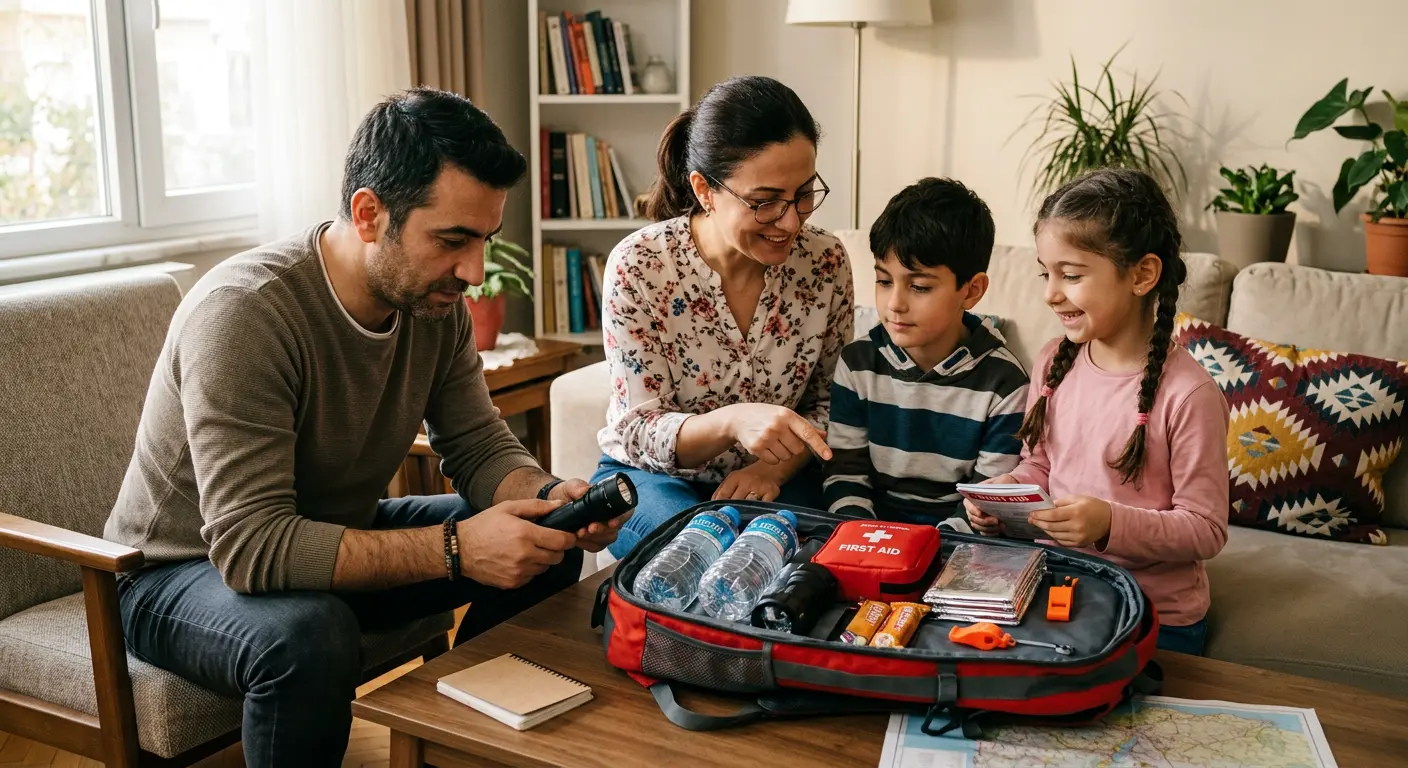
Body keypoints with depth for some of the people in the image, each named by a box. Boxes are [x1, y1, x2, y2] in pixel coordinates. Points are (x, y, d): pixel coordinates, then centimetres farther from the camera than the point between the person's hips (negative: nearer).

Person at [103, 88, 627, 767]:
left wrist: (551, 497, -24)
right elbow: (252, 546, -35)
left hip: (338, 541, 7)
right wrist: (454, 548, -40)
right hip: (189, 567, -7)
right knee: (311, 635, -39)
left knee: (550, 551, -3)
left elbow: (480, 449, -2)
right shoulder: (242, 314, -31)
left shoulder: (436, 301, -9)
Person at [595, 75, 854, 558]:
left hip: (771, 481, 2)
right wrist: (731, 421, -39)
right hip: (650, 476, -2)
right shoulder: (638, 266, -20)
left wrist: (777, 466, -17)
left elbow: (830, 403, 4)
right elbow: (638, 432, -18)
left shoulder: (825, 261, -10)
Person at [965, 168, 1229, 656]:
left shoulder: (1187, 394, -17)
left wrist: (1110, 523, -27)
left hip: (1156, 618, -5)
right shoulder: (1053, 363, 2)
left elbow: (1206, 529, -14)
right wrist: (1002, 494, -6)